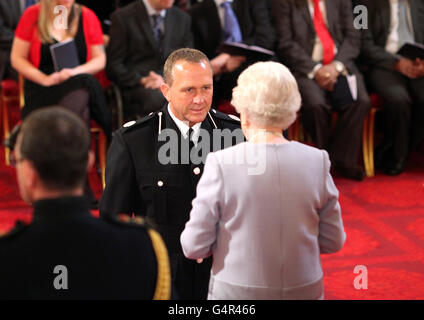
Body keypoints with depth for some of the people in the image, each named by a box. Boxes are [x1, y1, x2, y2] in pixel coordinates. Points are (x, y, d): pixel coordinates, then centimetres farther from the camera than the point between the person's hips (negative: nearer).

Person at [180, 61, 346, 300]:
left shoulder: (222, 164, -15)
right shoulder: (317, 161, -8)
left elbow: (195, 246, -11)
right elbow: (333, 242, 1)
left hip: (237, 293, -2)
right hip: (304, 291, 2)